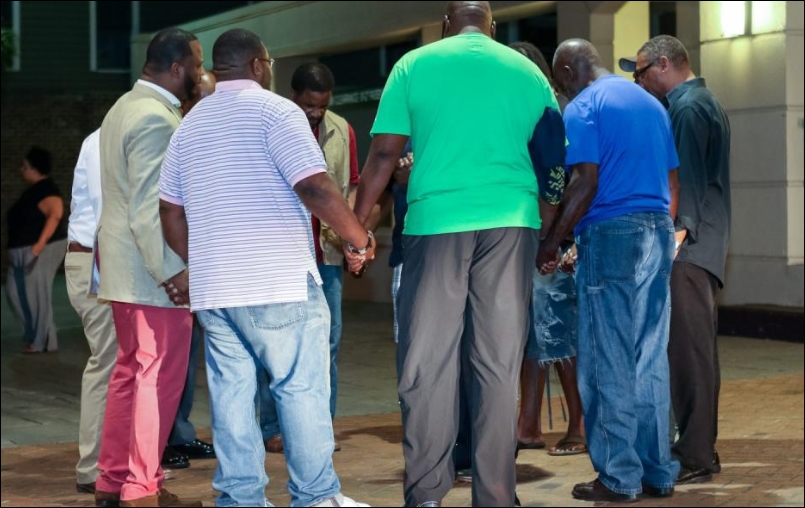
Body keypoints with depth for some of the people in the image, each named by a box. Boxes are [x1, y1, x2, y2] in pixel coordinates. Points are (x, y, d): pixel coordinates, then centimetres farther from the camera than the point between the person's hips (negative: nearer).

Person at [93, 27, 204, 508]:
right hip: (154, 271, -10)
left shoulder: (126, 108, 16)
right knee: (159, 379, -3)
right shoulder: (157, 119, -17)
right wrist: (170, 271, -22)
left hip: (125, 269, 10)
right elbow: (150, 207, -23)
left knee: (131, 372, 15)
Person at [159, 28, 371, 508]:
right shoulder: (274, 110, -6)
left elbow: (172, 212, 17)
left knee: (231, 393, 7)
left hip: (213, 287, 6)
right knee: (302, 388, 1)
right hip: (280, 283, -6)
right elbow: (316, 188, -16)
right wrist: (361, 238, -5)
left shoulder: (190, 125, 16)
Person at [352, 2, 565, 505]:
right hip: (510, 223, 2)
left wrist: (357, 224, 7)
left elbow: (384, 155, 1)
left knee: (427, 364, 4)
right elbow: (554, 159, 16)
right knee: (498, 365, 4)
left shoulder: (414, 66, 6)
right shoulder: (528, 72, 11)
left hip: (436, 222, -1)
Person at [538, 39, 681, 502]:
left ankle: (619, 477, -1)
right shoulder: (650, 102, 18)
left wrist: (552, 244, -9)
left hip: (610, 234, -7)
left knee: (610, 361, -2)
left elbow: (586, 183, -14)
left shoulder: (584, 107, -4)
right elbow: (673, 183, 19)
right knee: (651, 359, 10)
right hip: (659, 233, 7)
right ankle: (659, 472, 12)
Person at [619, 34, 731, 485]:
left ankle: (694, 457, -7)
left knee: (689, 351, -9)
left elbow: (688, 177, -19)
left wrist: (677, 234, -23)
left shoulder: (688, 107, -11)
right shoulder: (704, 102, 21)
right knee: (697, 350, 13)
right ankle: (700, 449, 19)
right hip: (703, 248, 11)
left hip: (688, 249, -11)